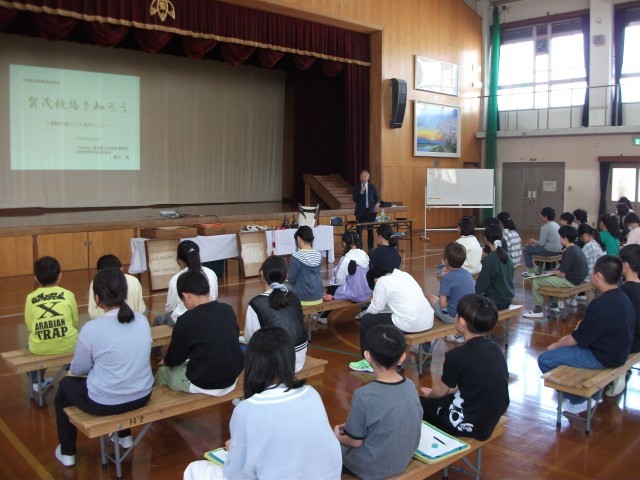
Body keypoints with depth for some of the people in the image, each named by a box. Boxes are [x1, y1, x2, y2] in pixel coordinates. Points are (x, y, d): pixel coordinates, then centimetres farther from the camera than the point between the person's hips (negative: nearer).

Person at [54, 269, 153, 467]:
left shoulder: (92, 329, -21)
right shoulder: (142, 320, -6)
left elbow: (78, 370, -6)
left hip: (104, 403, -4)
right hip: (142, 396, 5)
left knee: (65, 385, 25)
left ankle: (67, 453, 36)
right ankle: (124, 436, 48)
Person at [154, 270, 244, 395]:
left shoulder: (186, 320, -17)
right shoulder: (228, 310, -3)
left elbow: (173, 360, -4)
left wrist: (166, 361, 20)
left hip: (203, 385, -5)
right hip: (232, 379, 6)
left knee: (162, 372, 21)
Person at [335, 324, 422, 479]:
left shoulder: (364, 396, -29)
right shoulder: (410, 386, -11)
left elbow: (355, 442, -17)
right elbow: (400, 426, 3)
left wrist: (338, 436, 5)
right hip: (403, 462, 6)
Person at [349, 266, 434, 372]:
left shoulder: (382, 281, -5)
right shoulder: (403, 274, 18)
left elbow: (375, 309, 0)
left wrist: (367, 310, 21)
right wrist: (376, 300, 29)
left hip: (410, 324, -8)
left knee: (366, 320, 8)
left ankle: (368, 362, 15)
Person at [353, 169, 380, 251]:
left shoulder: (372, 187, 6)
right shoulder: (356, 187, 2)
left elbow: (377, 197, 7)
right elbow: (355, 199, -6)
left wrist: (377, 203, -14)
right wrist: (361, 192, -19)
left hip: (370, 211, 1)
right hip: (360, 212, -1)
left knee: (370, 230, 6)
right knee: (359, 231, 0)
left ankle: (370, 248, 13)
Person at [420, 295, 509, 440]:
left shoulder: (457, 356, -22)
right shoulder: (495, 348, -1)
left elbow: (441, 391, -4)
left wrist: (429, 394, 19)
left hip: (471, 425, -7)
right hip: (494, 416, 7)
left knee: (419, 404, 11)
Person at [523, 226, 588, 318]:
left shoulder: (569, 252, -23)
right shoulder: (576, 248, 7)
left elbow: (561, 274, -21)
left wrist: (555, 272, -2)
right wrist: (558, 271, 8)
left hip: (570, 281, -10)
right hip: (578, 278, 10)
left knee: (536, 281, -6)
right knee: (551, 277, 34)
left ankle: (538, 310, 0)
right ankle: (554, 305, 33)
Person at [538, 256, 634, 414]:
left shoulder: (600, 306, -28)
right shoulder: (622, 298, 2)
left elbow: (579, 338, -18)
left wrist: (556, 345, -1)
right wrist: (569, 337, 11)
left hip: (602, 357, -10)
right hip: (617, 351, 10)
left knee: (545, 359, -6)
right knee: (567, 345, 28)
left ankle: (577, 400, 10)